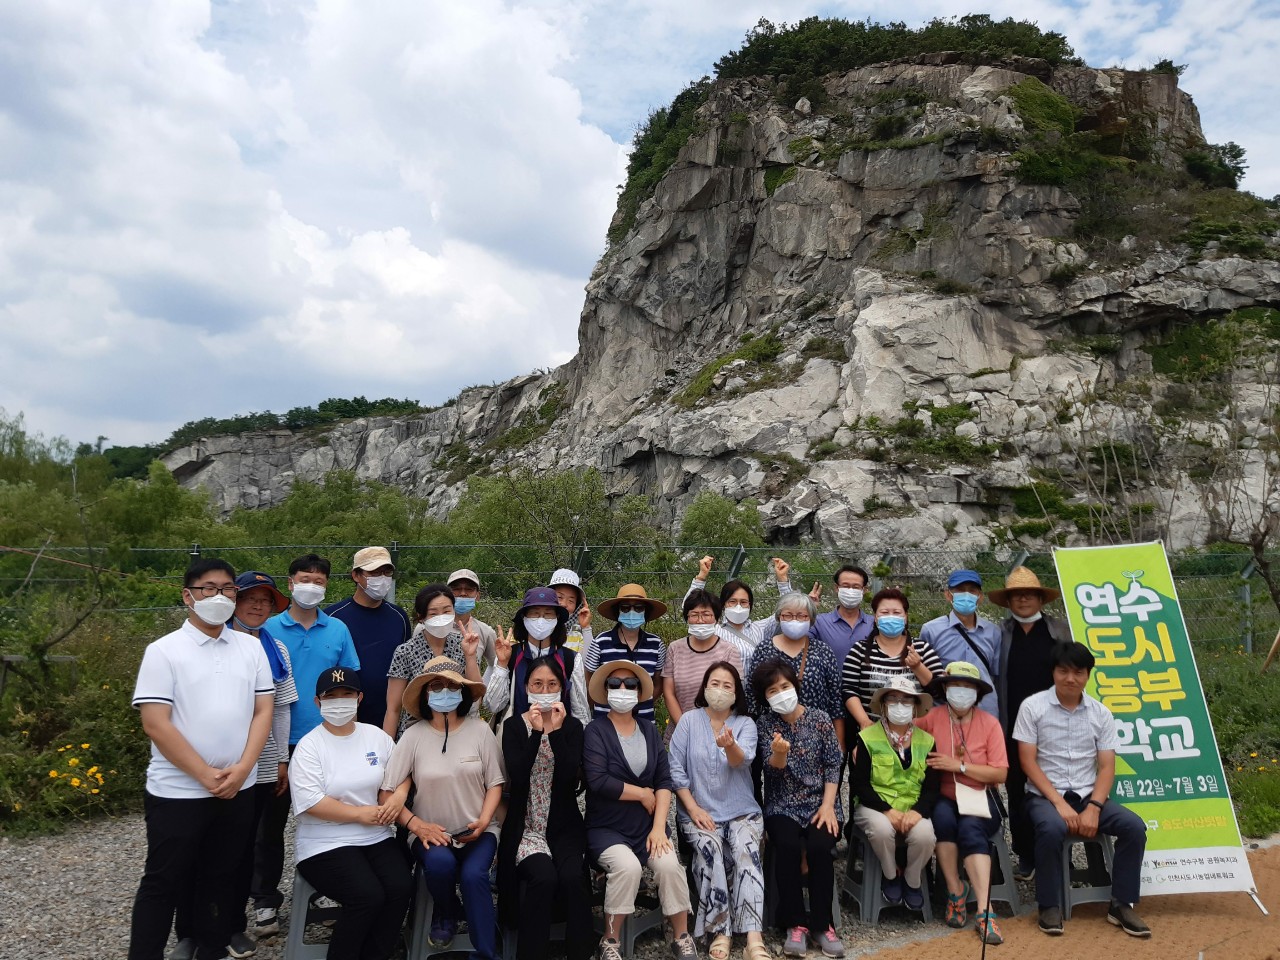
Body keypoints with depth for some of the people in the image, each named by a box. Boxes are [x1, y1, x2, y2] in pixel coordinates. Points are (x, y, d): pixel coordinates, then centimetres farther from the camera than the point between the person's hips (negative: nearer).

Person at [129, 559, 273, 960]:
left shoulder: (252, 647, 5)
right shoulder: (164, 650, -6)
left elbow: (263, 711, 4)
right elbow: (155, 723, -12)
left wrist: (242, 768, -9)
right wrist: (205, 775, -14)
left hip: (238, 789, 4)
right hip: (177, 791, -3)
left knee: (222, 878, 15)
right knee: (163, 883, 8)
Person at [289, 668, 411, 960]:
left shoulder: (378, 736, 8)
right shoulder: (309, 746, -5)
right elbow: (310, 802, -15)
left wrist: (394, 800, -13)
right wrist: (360, 813, -16)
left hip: (378, 837, 4)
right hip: (326, 844, -4)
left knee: (400, 889, -20)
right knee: (368, 896, -26)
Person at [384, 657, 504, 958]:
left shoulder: (480, 730, -3)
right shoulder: (413, 735, -5)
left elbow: (495, 784, 1)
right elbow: (389, 791, -7)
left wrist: (482, 822, -14)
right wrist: (416, 824, -20)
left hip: (477, 831, 0)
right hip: (431, 832, 0)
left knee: (473, 874, -29)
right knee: (439, 862, -31)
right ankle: (446, 913, 4)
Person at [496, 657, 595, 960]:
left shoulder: (572, 725, 5)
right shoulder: (513, 725, 2)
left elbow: (571, 777, -10)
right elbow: (516, 776, -12)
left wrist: (556, 731, -19)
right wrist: (536, 732, -21)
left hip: (563, 825, 1)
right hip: (525, 825, -1)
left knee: (572, 876, -26)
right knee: (544, 876, -28)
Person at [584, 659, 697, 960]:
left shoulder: (649, 729, 7)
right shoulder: (596, 730, -7)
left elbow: (664, 781, 1)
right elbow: (598, 781, -20)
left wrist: (659, 827, -11)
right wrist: (642, 794, -10)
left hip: (647, 825, 3)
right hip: (607, 828, -3)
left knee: (669, 864, -23)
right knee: (628, 866, -30)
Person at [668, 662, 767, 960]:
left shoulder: (745, 723, 4)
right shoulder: (689, 720, 3)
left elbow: (742, 760, -17)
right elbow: (676, 770, 0)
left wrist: (729, 746, -41)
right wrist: (694, 809, -10)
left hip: (741, 811, 0)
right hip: (699, 812, 0)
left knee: (746, 850, -28)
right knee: (709, 849, -30)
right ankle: (720, 932, -21)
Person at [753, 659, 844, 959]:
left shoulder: (820, 718, 0)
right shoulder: (764, 724, 0)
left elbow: (833, 765, 1)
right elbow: (774, 765, -13)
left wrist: (828, 805, -11)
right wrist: (779, 752, -37)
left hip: (820, 802, 0)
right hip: (782, 806, 0)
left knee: (819, 846, -28)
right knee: (788, 845, -30)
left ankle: (821, 924, -11)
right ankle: (795, 923, -14)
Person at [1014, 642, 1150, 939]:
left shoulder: (1101, 713, 6)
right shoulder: (1032, 706, -4)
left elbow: (1107, 767, 1)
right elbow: (1028, 762, -7)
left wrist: (1093, 808, -14)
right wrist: (1059, 803, -17)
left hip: (1089, 795, 4)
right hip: (1045, 795, -3)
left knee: (1135, 826, -21)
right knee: (1052, 829, -35)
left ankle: (1121, 905, -3)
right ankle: (1050, 906, -13)